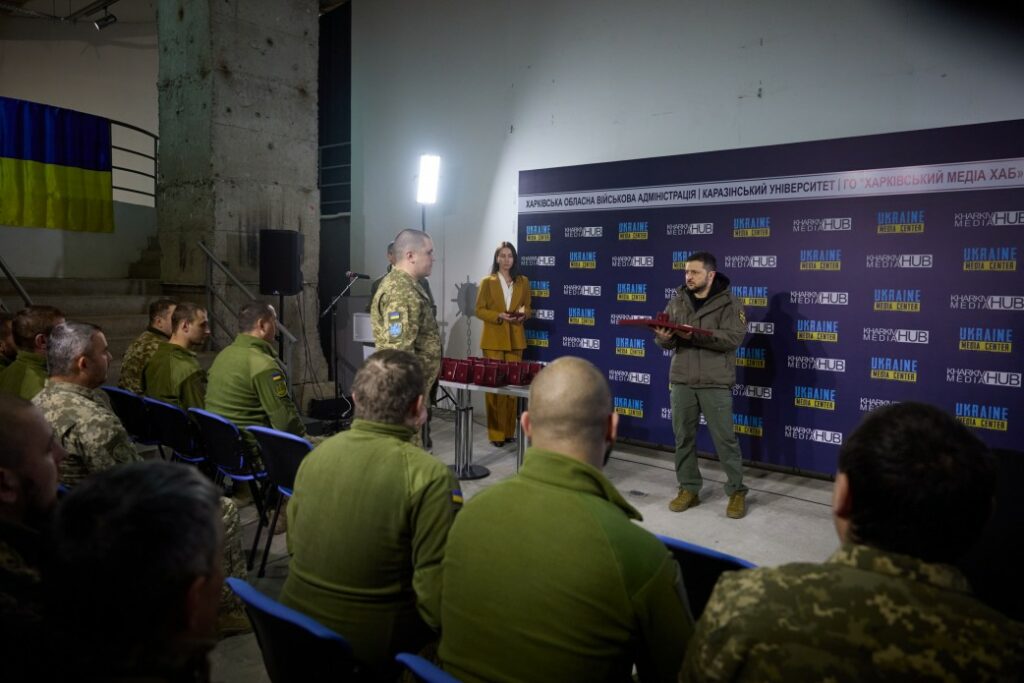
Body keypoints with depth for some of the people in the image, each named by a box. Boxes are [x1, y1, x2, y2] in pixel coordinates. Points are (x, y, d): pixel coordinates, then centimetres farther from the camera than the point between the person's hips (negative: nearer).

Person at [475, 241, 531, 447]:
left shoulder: (523, 281, 9)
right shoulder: (487, 282, 1)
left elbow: (527, 307, 15)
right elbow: (479, 310, 0)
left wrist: (523, 314, -8)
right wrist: (499, 316, -16)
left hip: (515, 339, 3)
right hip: (493, 339, -2)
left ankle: (509, 430, 14)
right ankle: (496, 432, 4)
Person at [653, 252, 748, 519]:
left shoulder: (729, 304, -3)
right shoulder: (677, 302, 9)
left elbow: (733, 338, -17)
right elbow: (665, 340, 7)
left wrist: (696, 335, -26)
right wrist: (664, 337, -18)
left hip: (715, 383, -4)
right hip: (681, 381, 4)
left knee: (725, 439, 2)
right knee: (683, 437, 9)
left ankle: (736, 491, 16)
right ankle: (689, 489, 22)